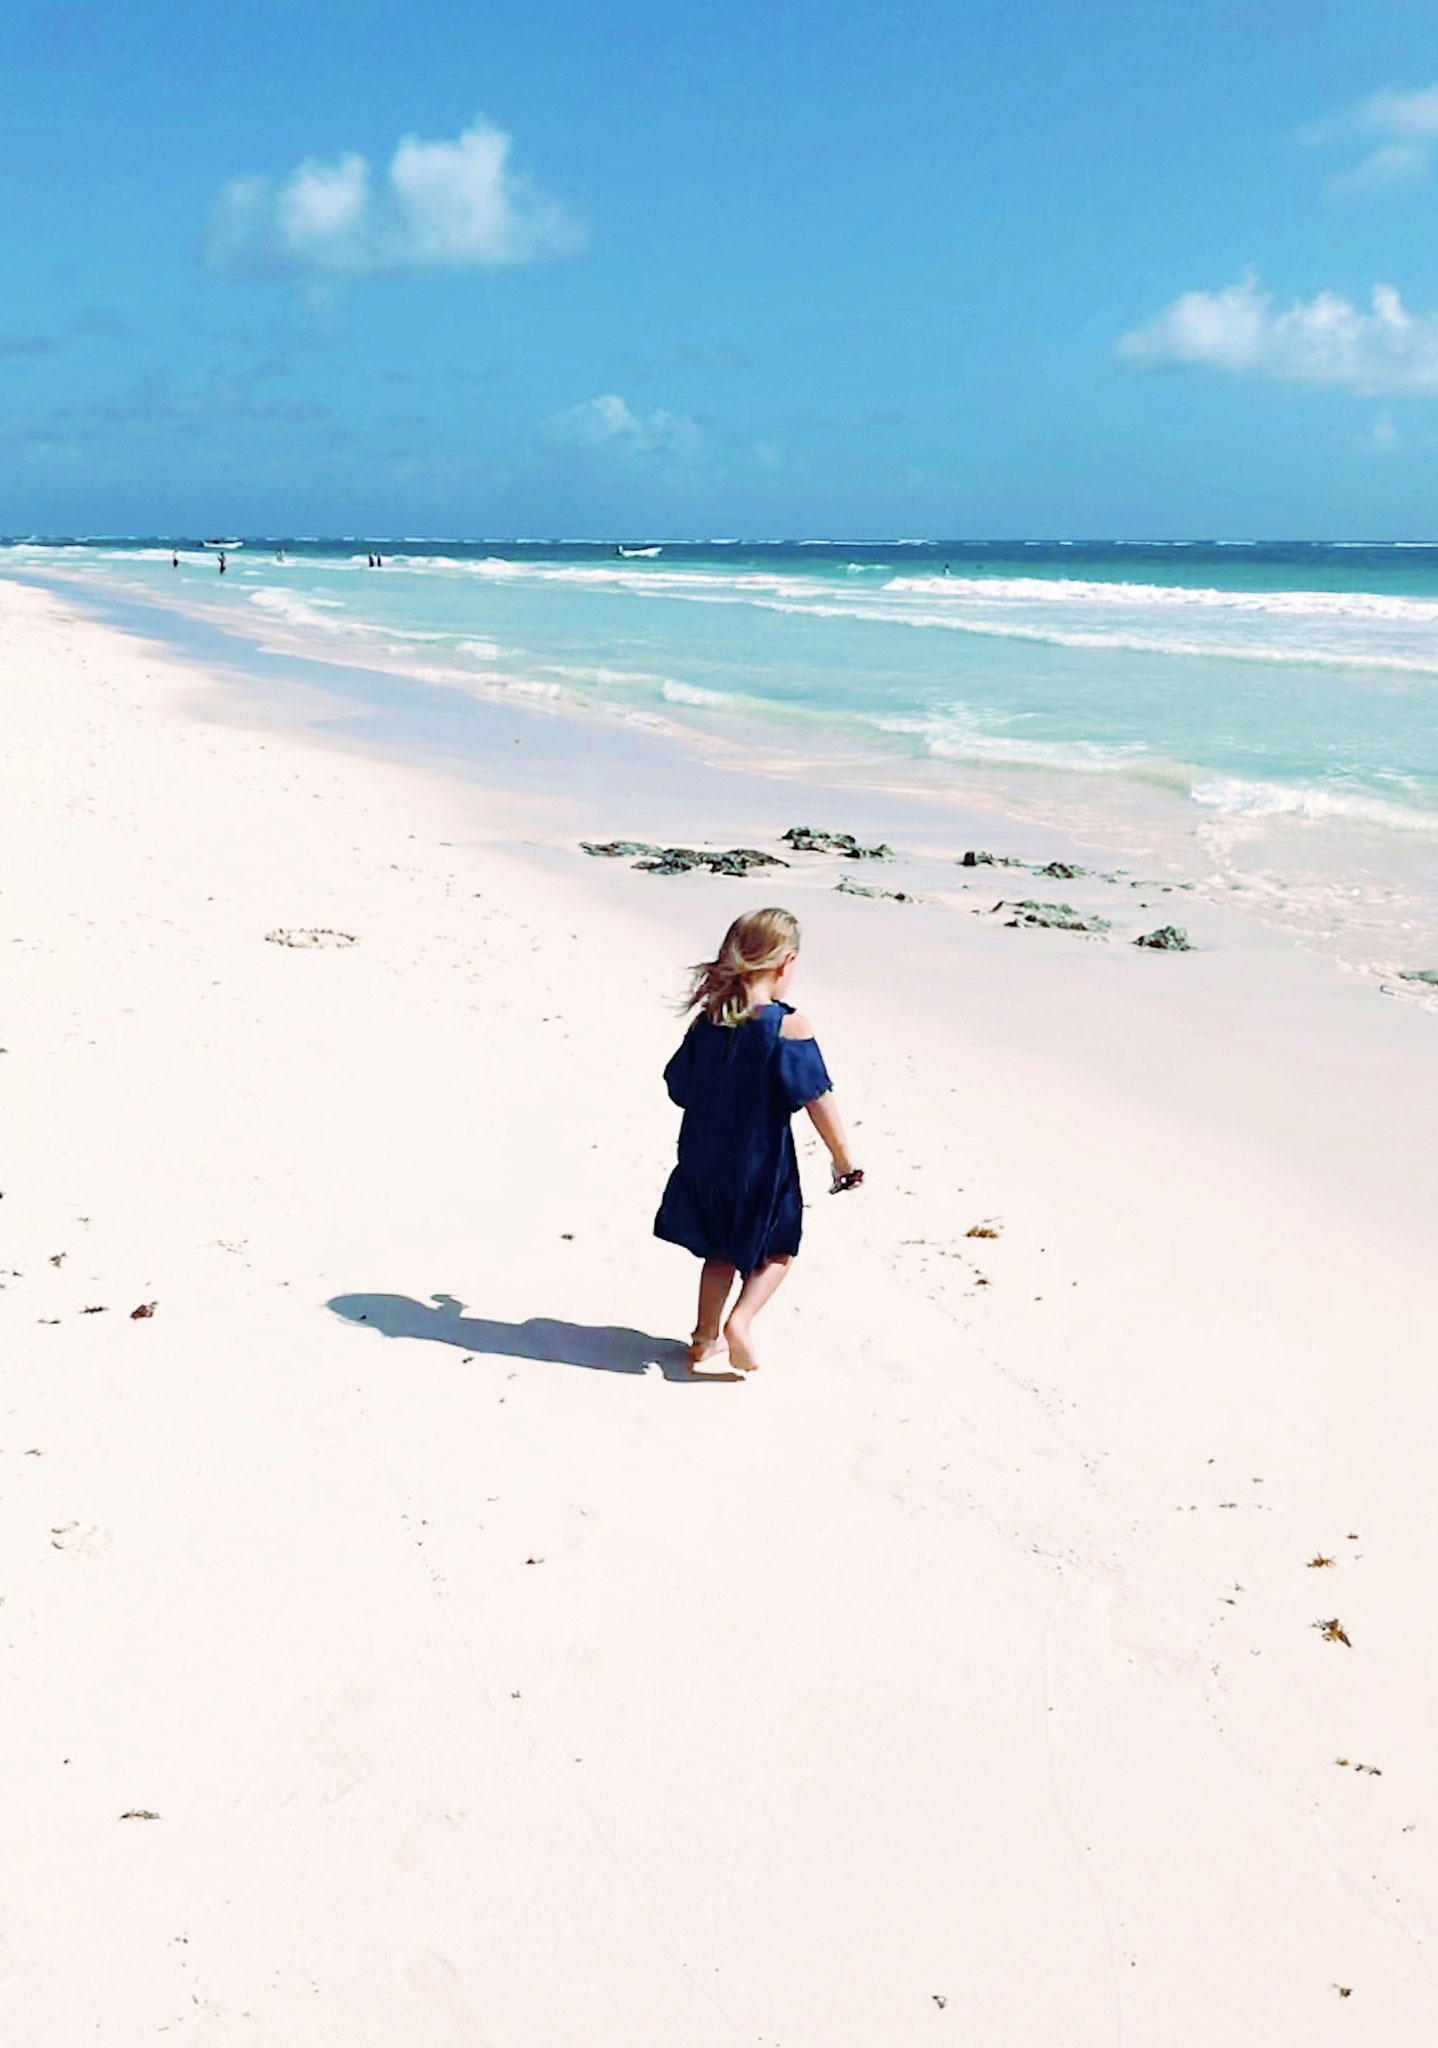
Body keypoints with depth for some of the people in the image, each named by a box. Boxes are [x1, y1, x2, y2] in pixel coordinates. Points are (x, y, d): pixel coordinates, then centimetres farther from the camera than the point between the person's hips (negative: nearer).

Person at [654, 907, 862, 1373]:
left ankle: (706, 1335, 27)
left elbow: (678, 1087, 5)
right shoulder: (790, 1027, -17)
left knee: (721, 1252, 23)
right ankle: (740, 1320, -5)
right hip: (762, 1165, -5)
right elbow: (818, 1100, -15)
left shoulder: (706, 1021, -3)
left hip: (705, 1161, 5)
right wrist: (843, 1159, -5)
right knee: (775, 1250, 15)